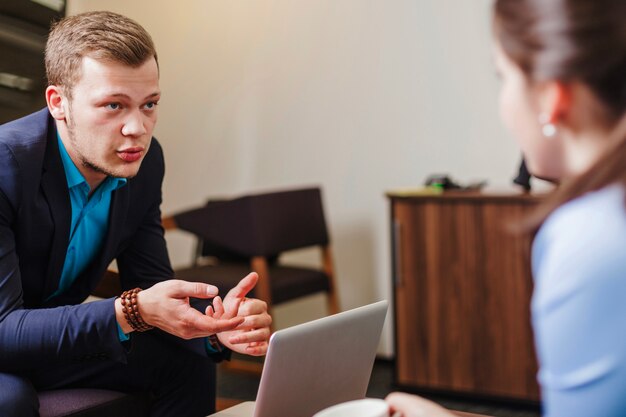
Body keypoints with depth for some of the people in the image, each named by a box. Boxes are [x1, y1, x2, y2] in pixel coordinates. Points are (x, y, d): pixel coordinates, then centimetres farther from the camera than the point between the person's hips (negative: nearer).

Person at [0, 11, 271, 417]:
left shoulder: (144, 160, -10)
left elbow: (152, 286, -5)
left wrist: (215, 324, -25)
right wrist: (131, 312, -41)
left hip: (56, 333, 5)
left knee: (187, 361, -6)